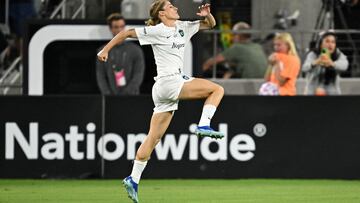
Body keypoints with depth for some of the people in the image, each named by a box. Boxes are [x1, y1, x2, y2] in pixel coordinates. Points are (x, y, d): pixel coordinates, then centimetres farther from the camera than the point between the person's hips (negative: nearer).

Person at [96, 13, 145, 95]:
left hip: (130, 98, -1)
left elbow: (138, 76, -1)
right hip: (110, 99, 1)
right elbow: (100, 76, 7)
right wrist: (108, 94, -8)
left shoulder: (135, 50, 7)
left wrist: (127, 94, -12)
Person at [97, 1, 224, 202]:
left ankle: (133, 180, 6)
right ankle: (204, 126, -16)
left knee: (154, 138, 6)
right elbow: (126, 33, 0)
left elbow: (210, 24, 24)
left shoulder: (183, 27, 17)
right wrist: (106, 50, -1)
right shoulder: (156, 31, -4)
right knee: (217, 89, -8)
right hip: (169, 82, -8)